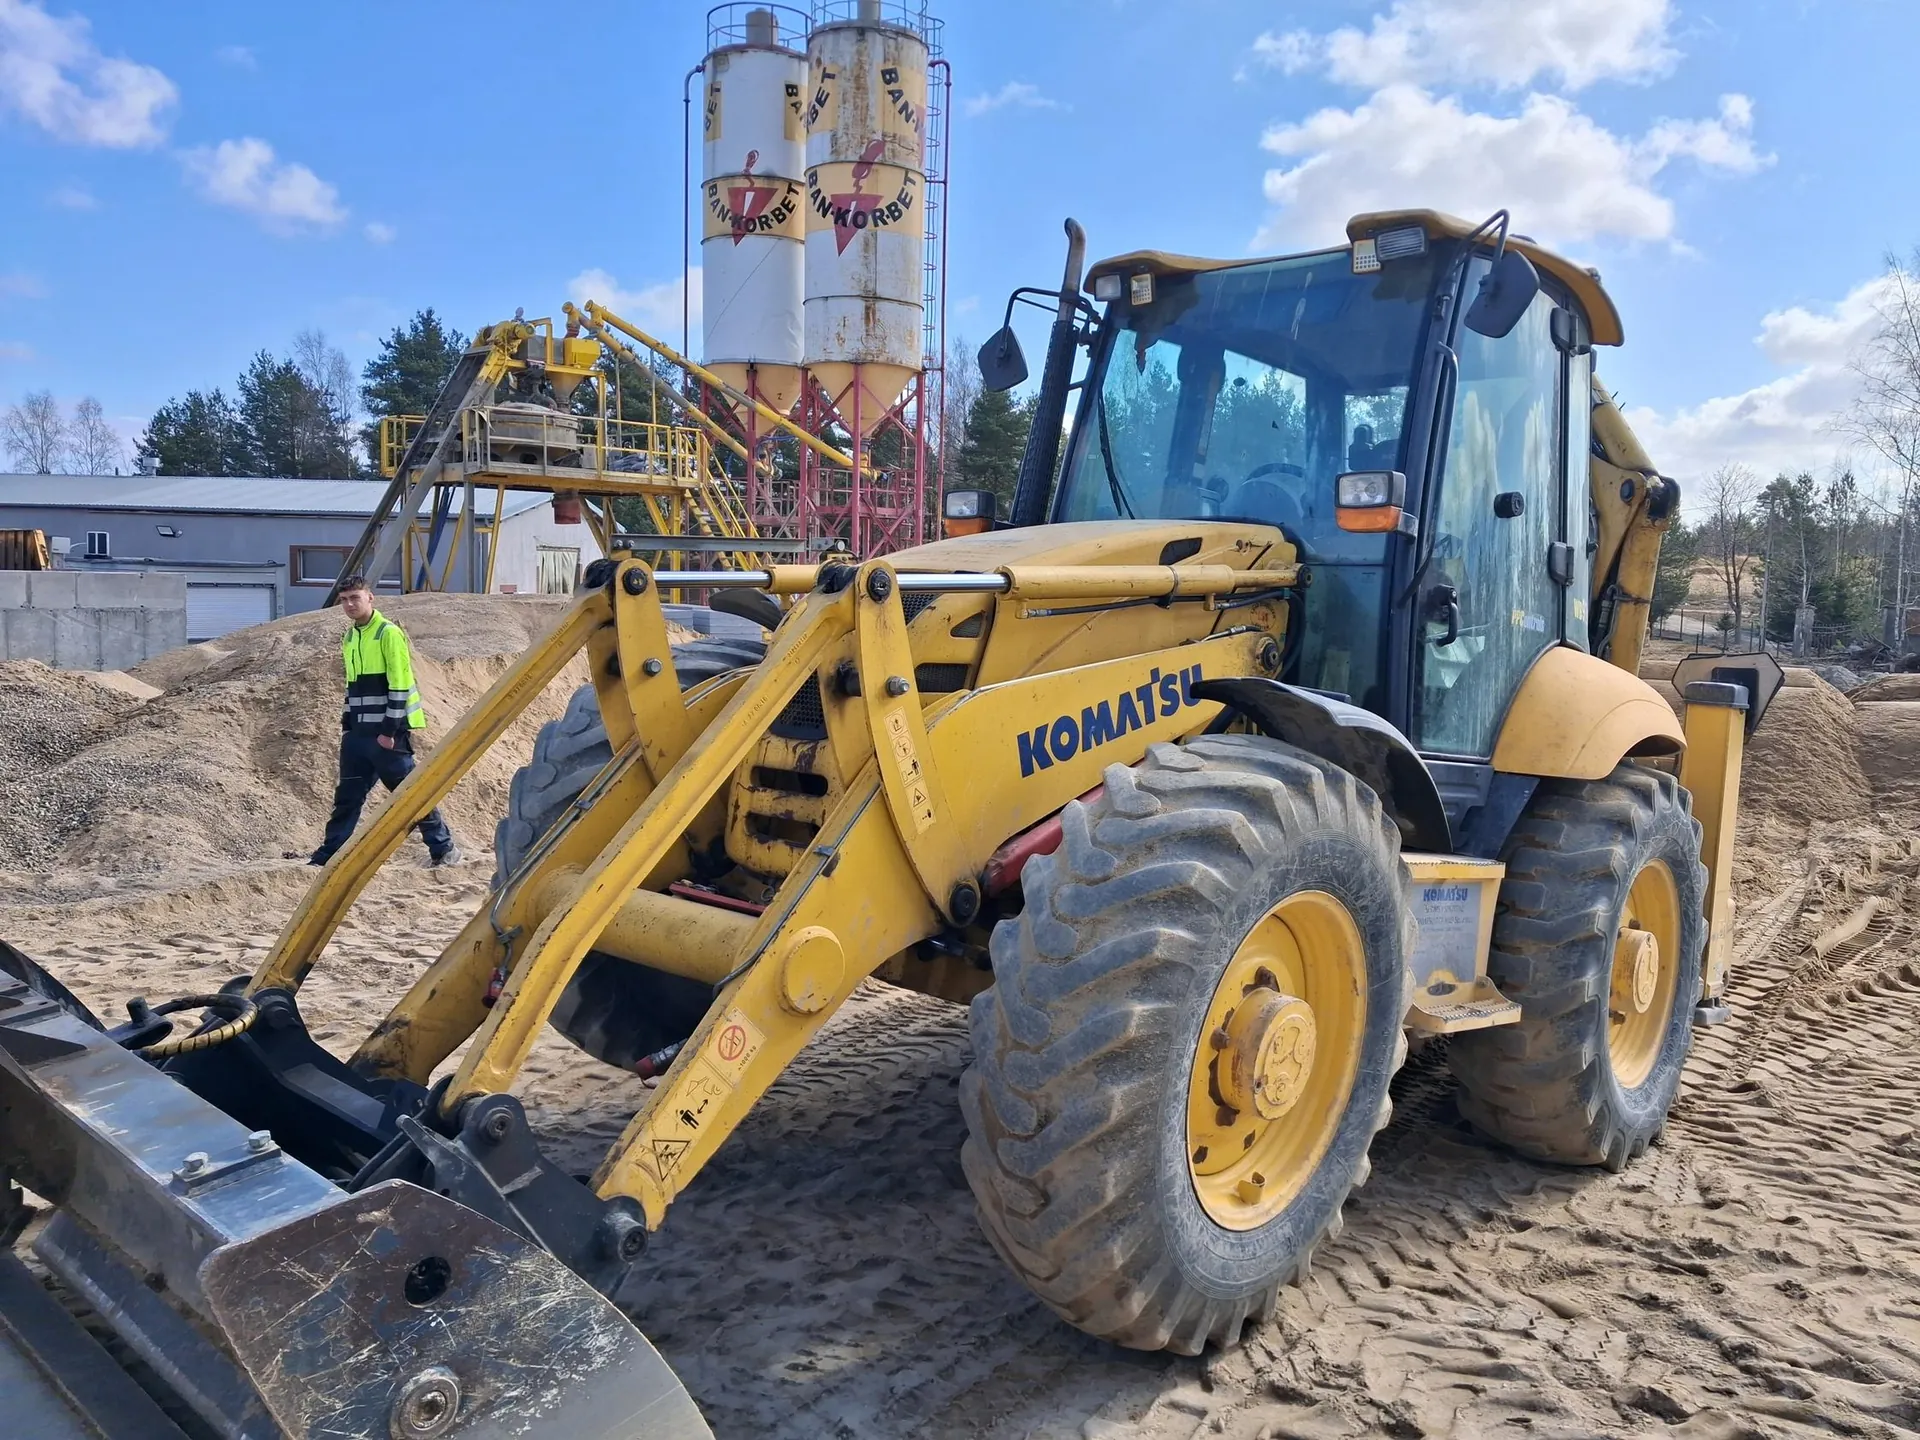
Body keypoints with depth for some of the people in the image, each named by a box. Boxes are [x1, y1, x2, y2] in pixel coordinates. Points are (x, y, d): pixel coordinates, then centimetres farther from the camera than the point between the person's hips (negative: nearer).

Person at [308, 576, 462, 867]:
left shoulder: (389, 633, -11)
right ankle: (328, 856, 14)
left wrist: (389, 730, -17)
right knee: (347, 796, 9)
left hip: (388, 732, -7)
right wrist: (347, 725, 17)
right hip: (359, 733, 7)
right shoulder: (350, 637, 15)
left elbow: (400, 685, -15)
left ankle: (444, 848, 8)